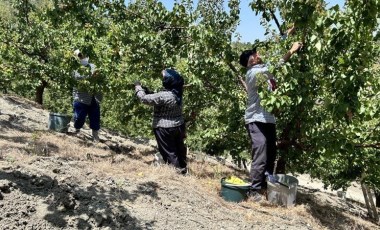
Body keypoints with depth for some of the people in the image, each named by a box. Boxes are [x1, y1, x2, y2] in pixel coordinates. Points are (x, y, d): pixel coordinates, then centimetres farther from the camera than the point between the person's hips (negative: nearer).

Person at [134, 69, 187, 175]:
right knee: (179, 148, 22)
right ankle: (183, 168, 38)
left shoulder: (163, 96, -27)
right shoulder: (177, 93, -1)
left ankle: (177, 170, 15)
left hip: (165, 129, -8)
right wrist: (147, 90, 2)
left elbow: (144, 98, -21)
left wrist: (138, 87, -7)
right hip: (179, 126, 8)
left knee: (169, 151, 8)